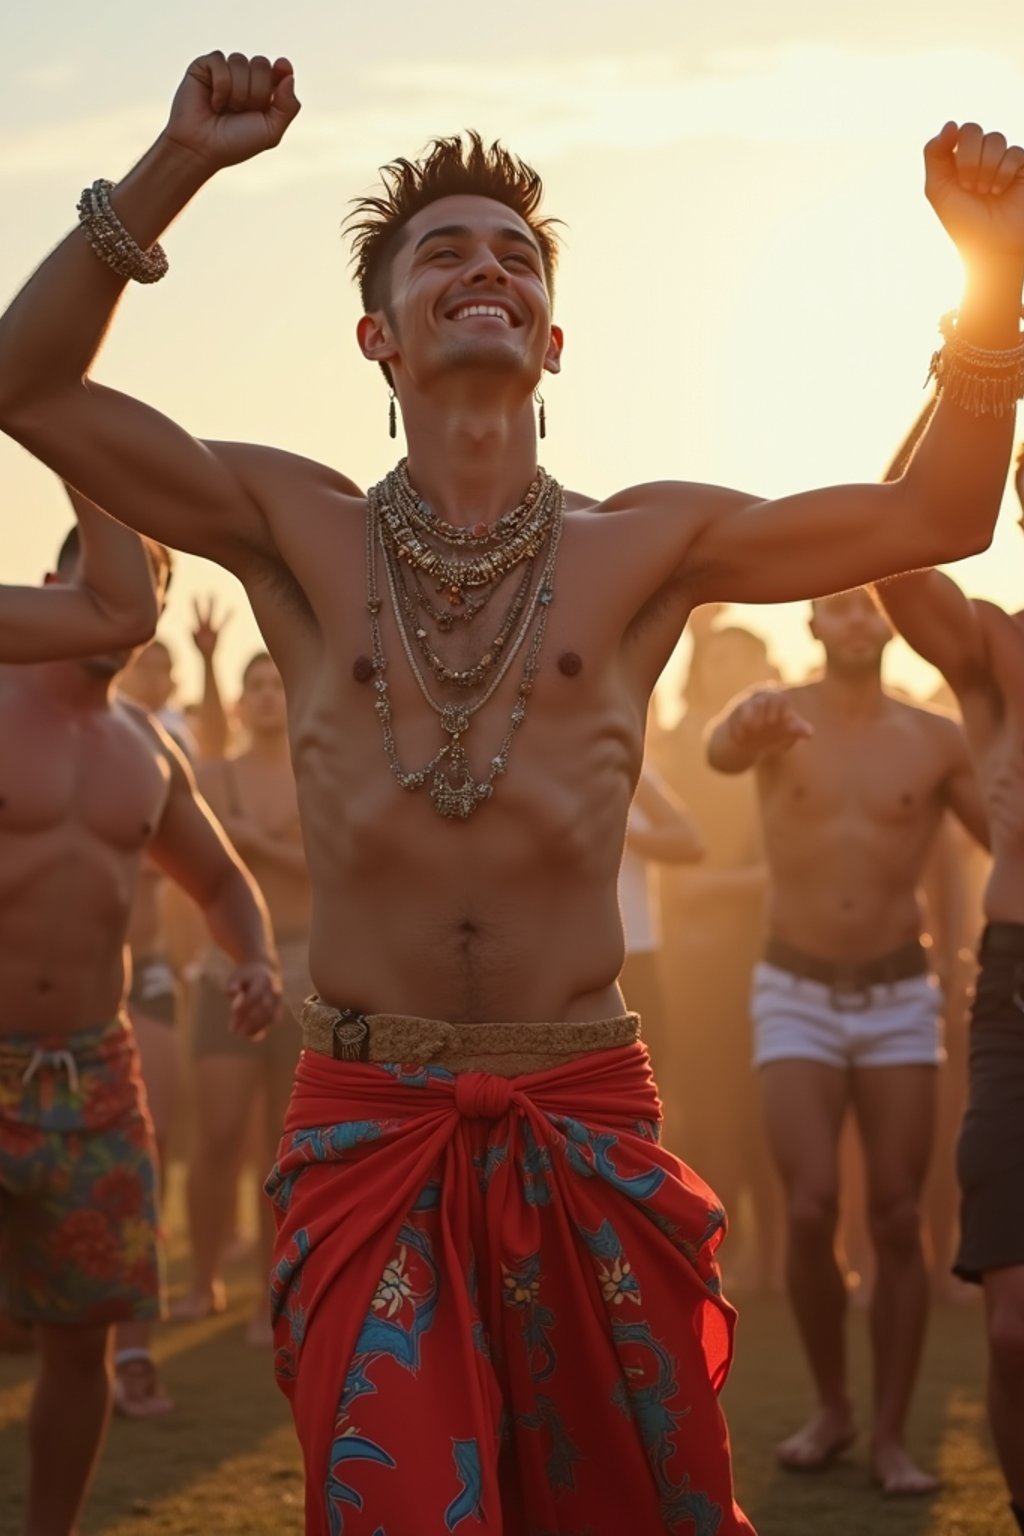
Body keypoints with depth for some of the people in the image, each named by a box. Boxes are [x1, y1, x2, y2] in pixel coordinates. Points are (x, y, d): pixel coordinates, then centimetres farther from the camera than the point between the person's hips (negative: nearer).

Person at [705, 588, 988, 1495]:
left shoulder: (935, 740, 1)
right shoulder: (778, 713, -3)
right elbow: (722, 752, -27)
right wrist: (751, 733, -52)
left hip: (899, 995, 1)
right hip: (796, 993, -1)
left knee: (899, 1220, -2)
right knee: (810, 1212, -10)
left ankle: (891, 1436, 5)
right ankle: (832, 1407, 11)